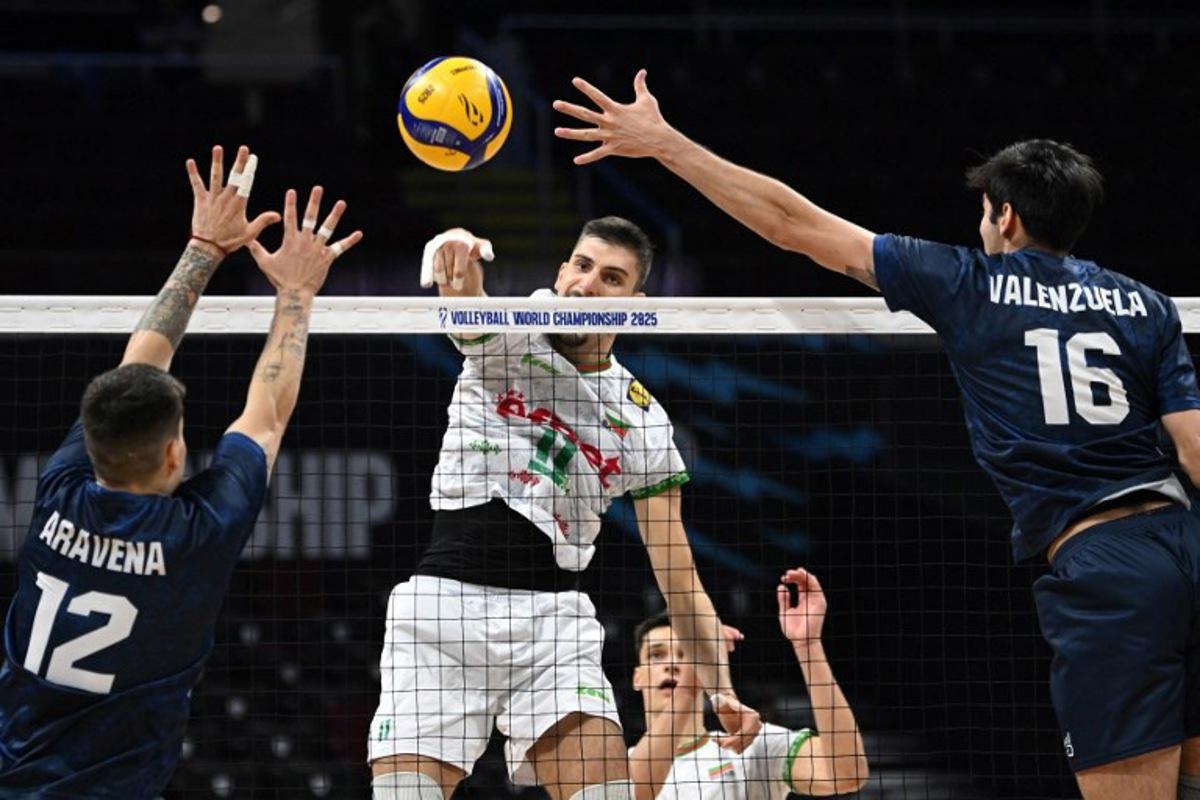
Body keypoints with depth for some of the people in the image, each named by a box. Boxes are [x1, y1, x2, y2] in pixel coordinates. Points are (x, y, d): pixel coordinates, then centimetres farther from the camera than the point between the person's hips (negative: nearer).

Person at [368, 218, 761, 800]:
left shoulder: (643, 421, 9)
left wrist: (722, 688, -5)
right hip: (445, 597, -2)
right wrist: (459, 271, -48)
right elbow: (466, 303, -23)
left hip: (553, 618, 2)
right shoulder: (506, 332, 3)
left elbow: (680, 582, 8)